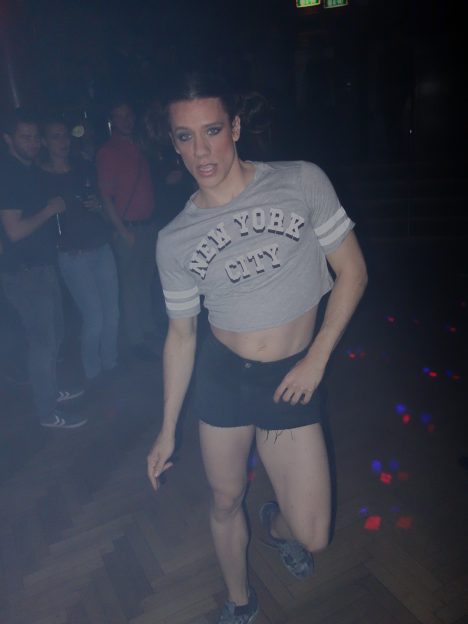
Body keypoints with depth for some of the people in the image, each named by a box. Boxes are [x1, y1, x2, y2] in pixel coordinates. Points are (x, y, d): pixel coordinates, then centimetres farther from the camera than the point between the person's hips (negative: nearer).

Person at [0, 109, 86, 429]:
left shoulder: (31, 170, 11)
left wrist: (61, 206, 10)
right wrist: (50, 209, -14)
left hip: (44, 266, 9)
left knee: (54, 333, 18)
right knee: (43, 340, -1)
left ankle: (52, 390, 35)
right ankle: (49, 412, 13)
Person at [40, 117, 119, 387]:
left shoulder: (85, 168, 8)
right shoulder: (40, 177, -6)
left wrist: (99, 204, 2)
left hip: (102, 248, 5)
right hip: (73, 255, -5)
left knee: (112, 313, 8)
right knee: (95, 319, -4)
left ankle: (111, 365, 29)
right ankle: (92, 374, 19)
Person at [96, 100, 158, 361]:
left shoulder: (139, 146, 11)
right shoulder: (108, 152, -7)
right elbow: (106, 196, -10)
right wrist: (123, 231, -13)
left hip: (149, 224, 6)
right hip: (129, 229, -6)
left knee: (147, 280, 14)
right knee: (131, 285, 1)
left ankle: (150, 329, 29)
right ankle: (137, 340, 12)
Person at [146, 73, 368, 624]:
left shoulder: (301, 182, -9)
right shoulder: (174, 240, -5)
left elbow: (352, 271, -3)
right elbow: (181, 334, 3)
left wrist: (317, 359, -10)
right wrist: (167, 430, 7)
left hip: (291, 378, -1)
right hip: (220, 375, 2)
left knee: (312, 536, 2)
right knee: (225, 501, 17)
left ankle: (275, 521, 42)